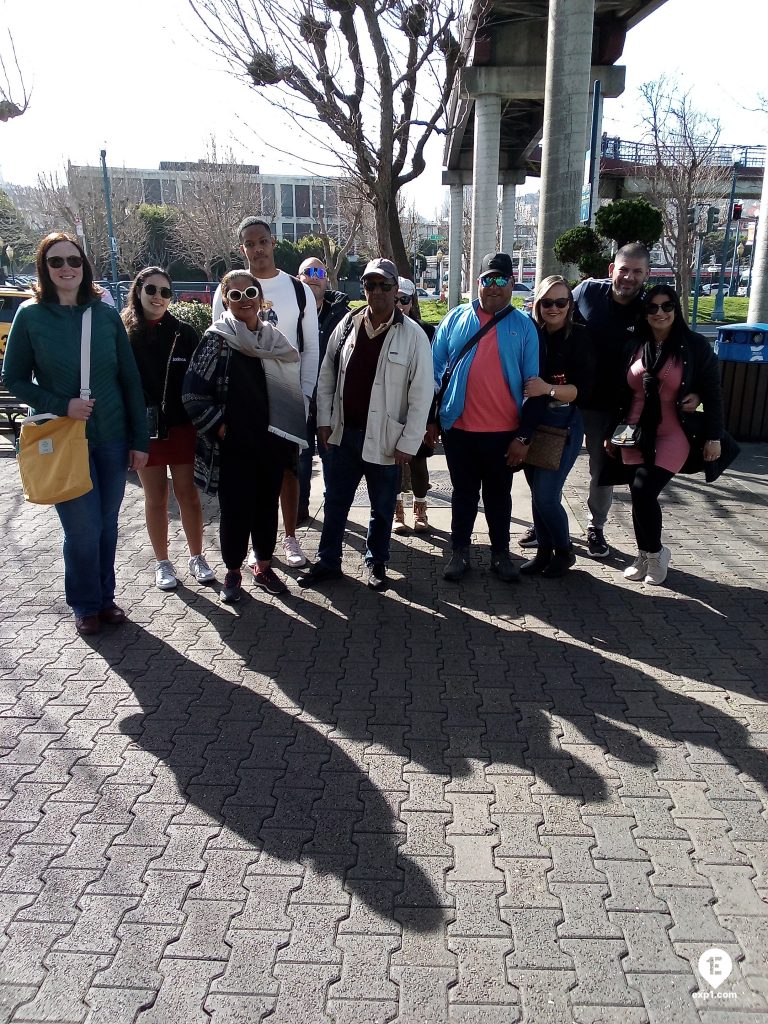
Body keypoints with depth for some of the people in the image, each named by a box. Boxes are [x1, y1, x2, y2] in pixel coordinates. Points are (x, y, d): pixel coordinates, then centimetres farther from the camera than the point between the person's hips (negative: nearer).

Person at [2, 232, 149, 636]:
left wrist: (140, 439, 0)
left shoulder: (106, 313, 1)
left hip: (112, 437, 2)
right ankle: (86, 606, 22)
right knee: (83, 529, 1)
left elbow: (130, 379, 3)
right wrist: (62, 405, -15)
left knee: (107, 524, 11)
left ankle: (105, 597, 30)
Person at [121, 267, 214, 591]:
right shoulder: (124, 335, -2)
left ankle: (196, 557, 22)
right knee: (155, 497, 9)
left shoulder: (184, 333, 0)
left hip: (182, 427, 0)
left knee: (188, 493, 7)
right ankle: (162, 562, 21)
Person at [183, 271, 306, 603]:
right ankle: (233, 573, 21)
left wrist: (290, 436, 9)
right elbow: (193, 392, -10)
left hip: (271, 443, 4)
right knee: (235, 510, 3)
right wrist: (218, 426, -12)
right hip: (234, 445, -4)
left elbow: (289, 386, 15)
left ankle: (263, 567, 29)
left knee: (267, 505, 12)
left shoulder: (275, 340, 7)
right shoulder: (217, 339, -7)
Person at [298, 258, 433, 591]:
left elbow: (421, 394, -11)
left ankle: (376, 563, 31)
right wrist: (324, 420, 3)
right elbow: (326, 375, 9)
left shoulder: (413, 335, -10)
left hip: (384, 438, -3)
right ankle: (328, 561, 28)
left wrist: (408, 442, -13)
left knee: (382, 508, 11)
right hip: (344, 433, 4)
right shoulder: (347, 324, 3)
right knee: (335, 501, 14)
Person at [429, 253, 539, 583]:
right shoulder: (455, 319, 3)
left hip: (504, 431, -1)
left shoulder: (523, 326, -1)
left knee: (499, 495, 14)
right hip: (458, 427, 1)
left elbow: (531, 382, -1)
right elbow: (436, 368, 5)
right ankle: (459, 551, 27)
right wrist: (431, 419, 2)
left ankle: (500, 553, 28)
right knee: (464, 493, 14)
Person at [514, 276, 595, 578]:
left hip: (563, 425, -4)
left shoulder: (579, 338, -6)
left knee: (545, 496, -7)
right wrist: (518, 434, -1)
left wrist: (549, 389, -27)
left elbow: (583, 389, -11)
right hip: (530, 425, 4)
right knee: (538, 494, 11)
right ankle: (544, 551, 28)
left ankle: (564, 552, 17)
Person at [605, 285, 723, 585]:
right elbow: (620, 391, 11)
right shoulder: (634, 346, 5)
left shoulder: (695, 346, -5)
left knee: (644, 493, -13)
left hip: (672, 436, -4)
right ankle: (646, 555, 24)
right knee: (640, 496, 6)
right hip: (635, 436, 4)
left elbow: (713, 394, -2)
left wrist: (713, 437, -5)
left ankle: (655, 553, 10)